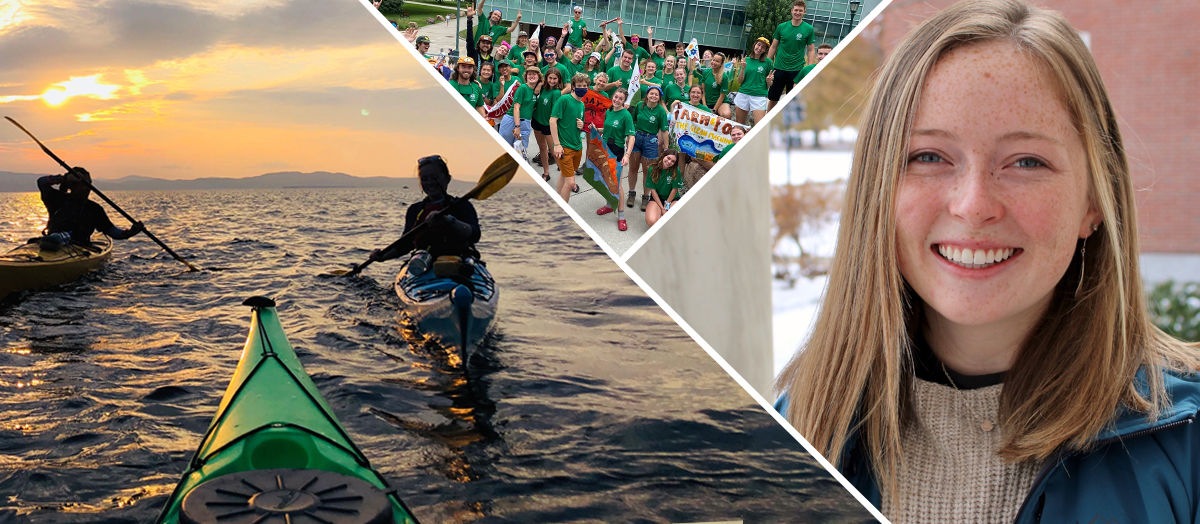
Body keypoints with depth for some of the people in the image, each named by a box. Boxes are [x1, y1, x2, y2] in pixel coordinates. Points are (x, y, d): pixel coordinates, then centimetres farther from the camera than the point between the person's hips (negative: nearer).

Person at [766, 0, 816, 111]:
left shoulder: (809, 29, -1)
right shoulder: (782, 27, 3)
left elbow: (810, 51, 1)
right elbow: (773, 47, 9)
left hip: (796, 70, -1)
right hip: (779, 68, 2)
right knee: (773, 98, 6)